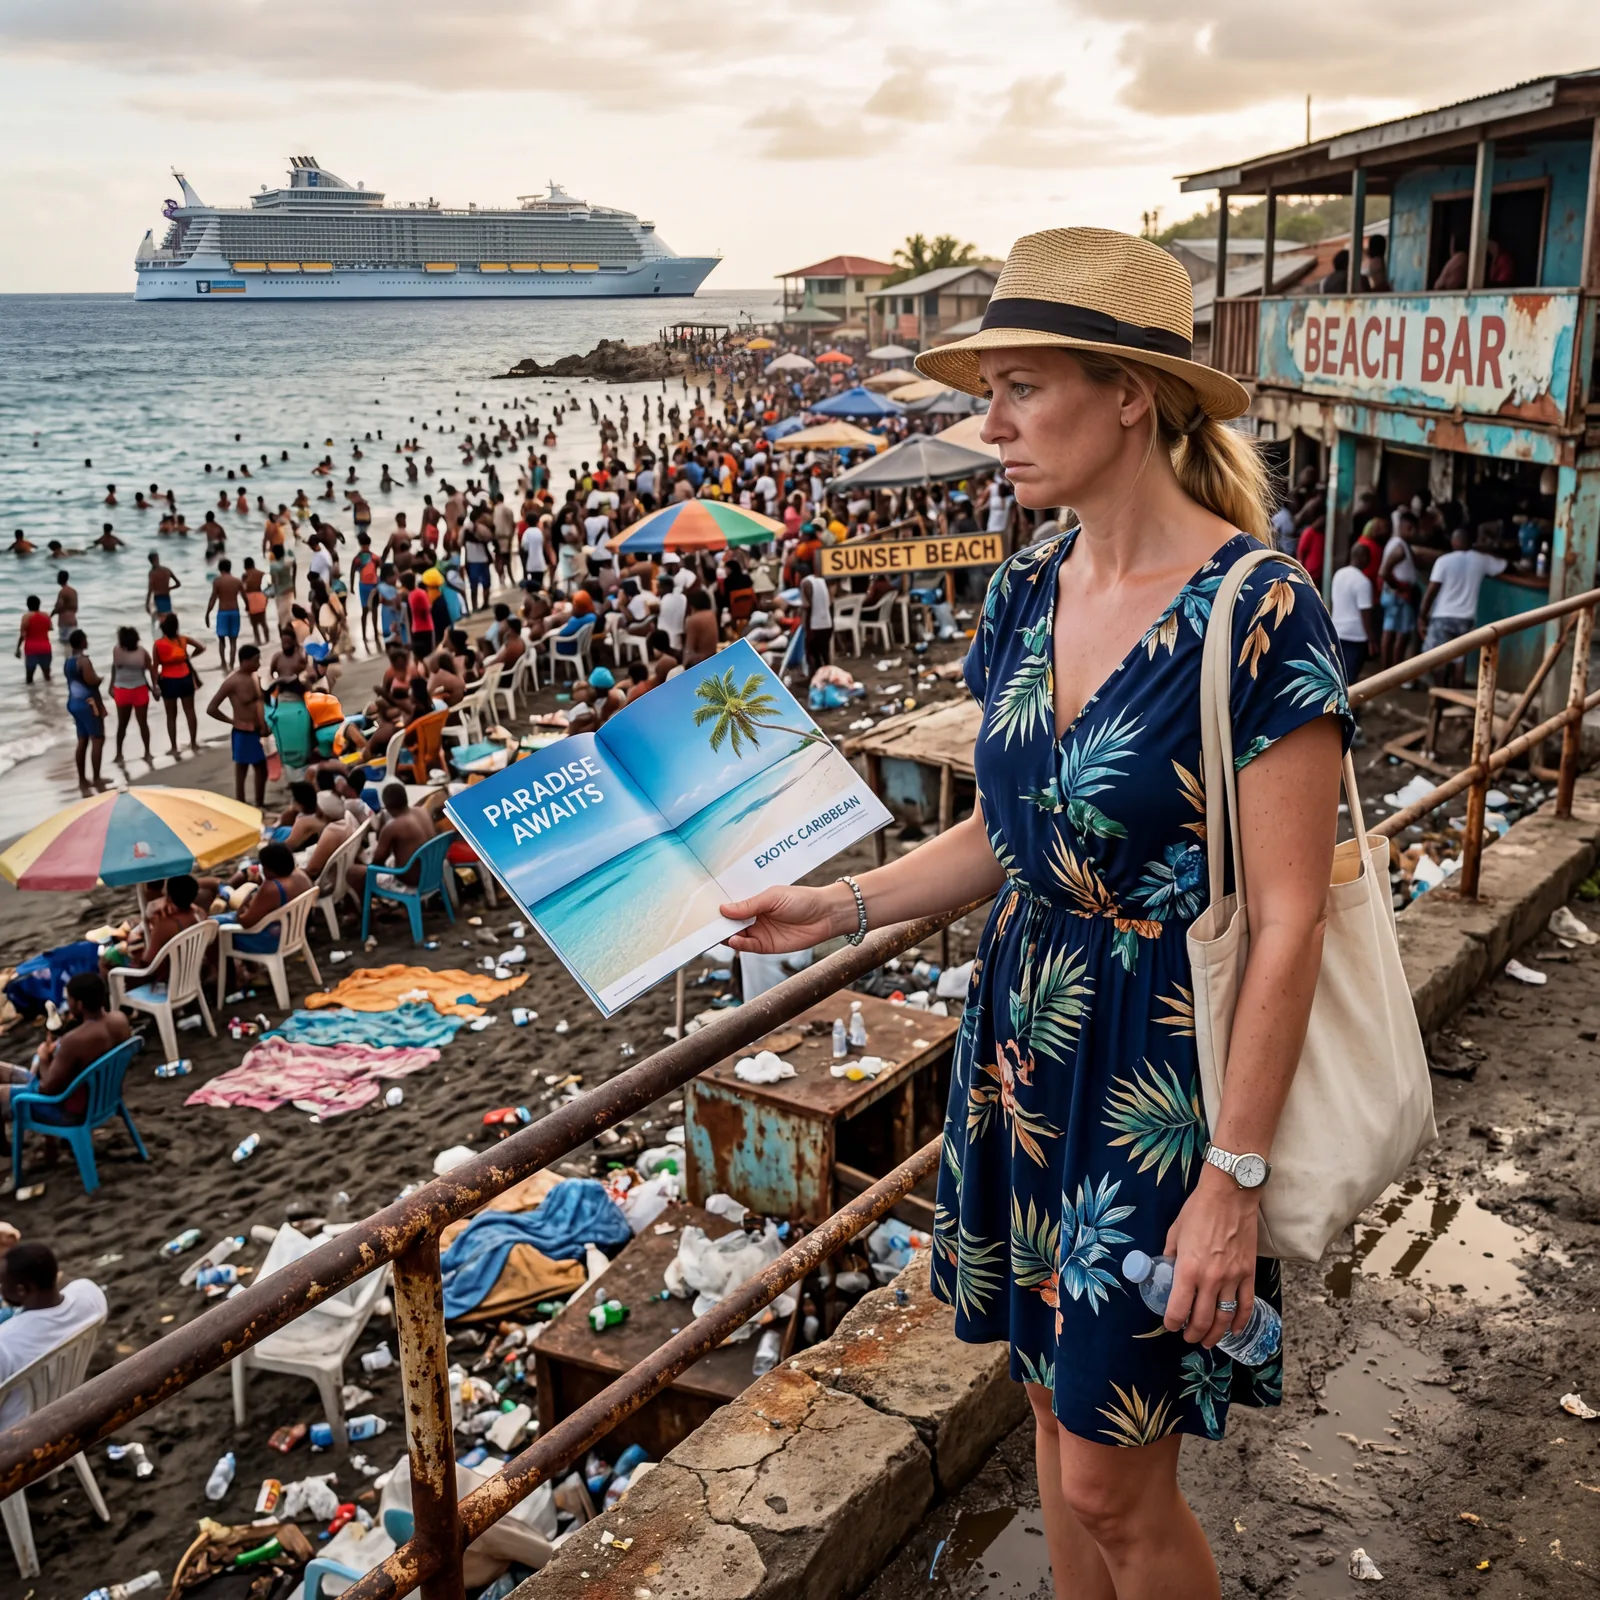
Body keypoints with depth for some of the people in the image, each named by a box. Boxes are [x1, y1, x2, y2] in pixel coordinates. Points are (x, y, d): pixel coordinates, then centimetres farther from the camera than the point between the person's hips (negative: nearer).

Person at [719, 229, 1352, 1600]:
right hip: (1025, 1043, 7)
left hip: (1160, 1074, -6)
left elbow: (1288, 923, -19)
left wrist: (1233, 1177, -17)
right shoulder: (1030, 591, 3)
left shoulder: (1256, 614, -20)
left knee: (1113, 1482, 6)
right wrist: (840, 908, 4)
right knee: (1059, 1407, 21)